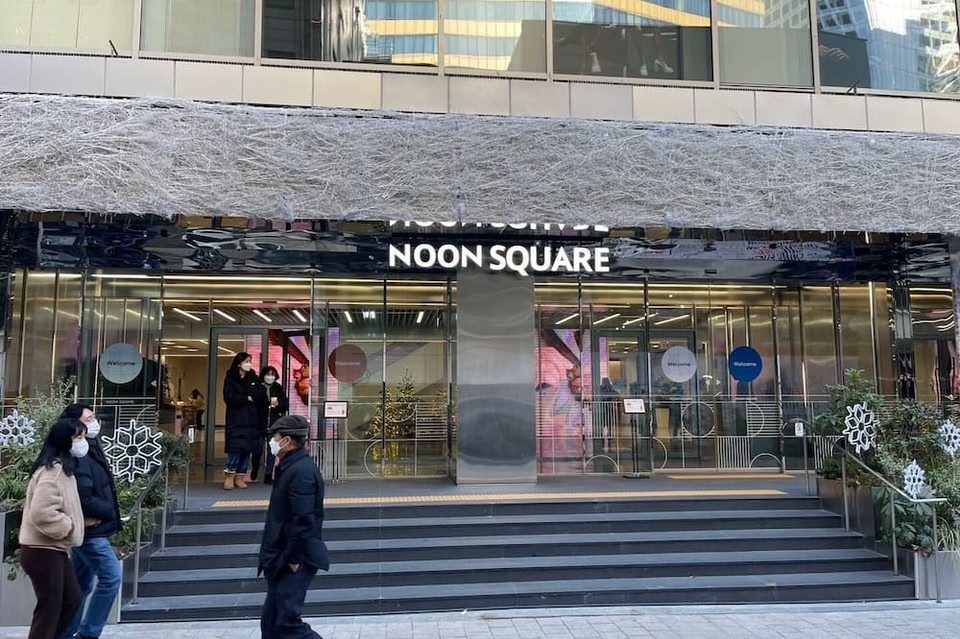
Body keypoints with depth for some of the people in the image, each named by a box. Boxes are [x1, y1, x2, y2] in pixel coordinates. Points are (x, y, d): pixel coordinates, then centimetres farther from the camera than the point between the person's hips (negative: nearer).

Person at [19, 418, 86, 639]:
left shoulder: (62, 467, 13)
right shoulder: (54, 470, -20)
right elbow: (41, 512, -29)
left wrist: (70, 525, 11)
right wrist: (68, 526, -18)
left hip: (53, 549, 10)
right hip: (43, 551, -10)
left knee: (72, 598, 15)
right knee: (49, 608, -2)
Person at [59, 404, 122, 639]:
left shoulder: (91, 451, 12)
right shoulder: (78, 458, -20)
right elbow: (84, 500, -25)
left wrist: (107, 511, -1)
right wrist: (110, 511, -11)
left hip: (88, 530, 10)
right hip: (90, 530, -10)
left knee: (81, 585, 15)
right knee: (110, 577, -7)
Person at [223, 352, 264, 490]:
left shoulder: (254, 378, 13)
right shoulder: (230, 379, 1)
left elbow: (261, 394, -1)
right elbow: (229, 398, -11)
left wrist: (246, 391, -11)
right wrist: (248, 398, -6)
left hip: (251, 418, 4)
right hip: (236, 418, -4)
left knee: (247, 448, 0)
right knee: (236, 447, -12)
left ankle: (240, 477, 6)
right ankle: (229, 475, -1)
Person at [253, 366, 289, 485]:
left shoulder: (278, 389, 7)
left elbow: (286, 404, 6)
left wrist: (278, 404, -11)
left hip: (274, 424, 2)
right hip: (260, 424, -2)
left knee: (272, 450, 2)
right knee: (258, 449, 4)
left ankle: (268, 475, 10)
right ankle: (254, 470, 32)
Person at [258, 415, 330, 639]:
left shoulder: (301, 471, -20)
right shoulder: (290, 467, 13)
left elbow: (303, 520, -25)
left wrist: (294, 559, -20)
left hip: (294, 561, -10)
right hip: (283, 560, 10)